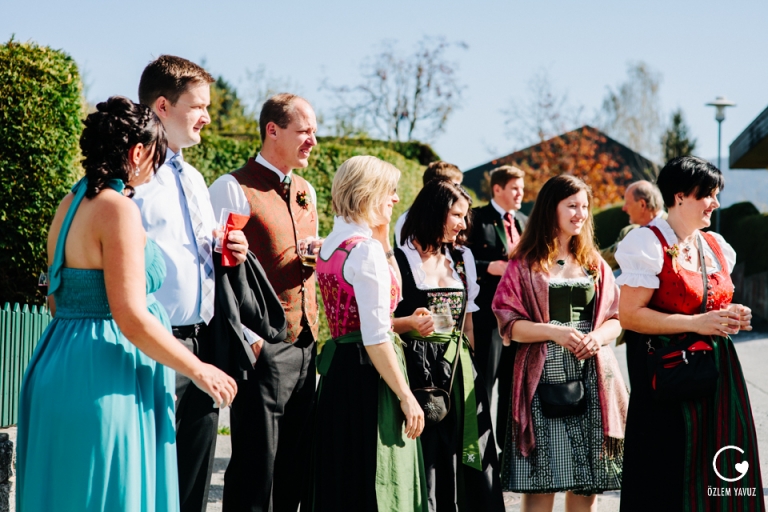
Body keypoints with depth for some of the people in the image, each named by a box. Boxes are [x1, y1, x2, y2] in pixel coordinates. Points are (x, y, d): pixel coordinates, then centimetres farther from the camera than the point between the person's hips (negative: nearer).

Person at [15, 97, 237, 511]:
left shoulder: (69, 206, 12)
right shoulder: (118, 209, -15)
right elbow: (132, 319, -20)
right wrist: (199, 371, -11)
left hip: (61, 365, 9)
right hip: (105, 380, -9)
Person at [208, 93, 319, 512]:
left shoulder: (306, 191, 17)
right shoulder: (234, 188, -8)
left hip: (304, 347, 8)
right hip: (263, 347, -7)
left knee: (293, 464, 10)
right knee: (256, 465, -4)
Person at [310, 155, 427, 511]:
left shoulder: (331, 245, 12)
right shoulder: (366, 249, -15)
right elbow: (375, 337, -20)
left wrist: (382, 236, 17)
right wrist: (406, 396, -17)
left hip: (337, 364, 9)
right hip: (368, 371, -9)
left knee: (340, 479, 13)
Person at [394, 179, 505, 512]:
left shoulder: (461, 259, 14)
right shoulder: (400, 260, -5)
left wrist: (472, 369, 12)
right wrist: (410, 323, -25)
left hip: (459, 372, 6)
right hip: (419, 370, -5)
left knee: (467, 465, 2)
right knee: (423, 464, -5)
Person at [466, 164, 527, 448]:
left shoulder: (525, 222, 14)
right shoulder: (477, 219, -6)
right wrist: (491, 267, -22)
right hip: (488, 311, -6)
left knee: (513, 382, 14)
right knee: (483, 382, -4)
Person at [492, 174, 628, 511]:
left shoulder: (595, 263, 15)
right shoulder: (525, 264, 3)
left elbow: (616, 318, 13)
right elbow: (508, 323, -3)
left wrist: (598, 336, -9)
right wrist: (554, 332, -17)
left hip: (591, 379, 4)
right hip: (544, 379, -3)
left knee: (588, 482, 3)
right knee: (541, 482, -4)